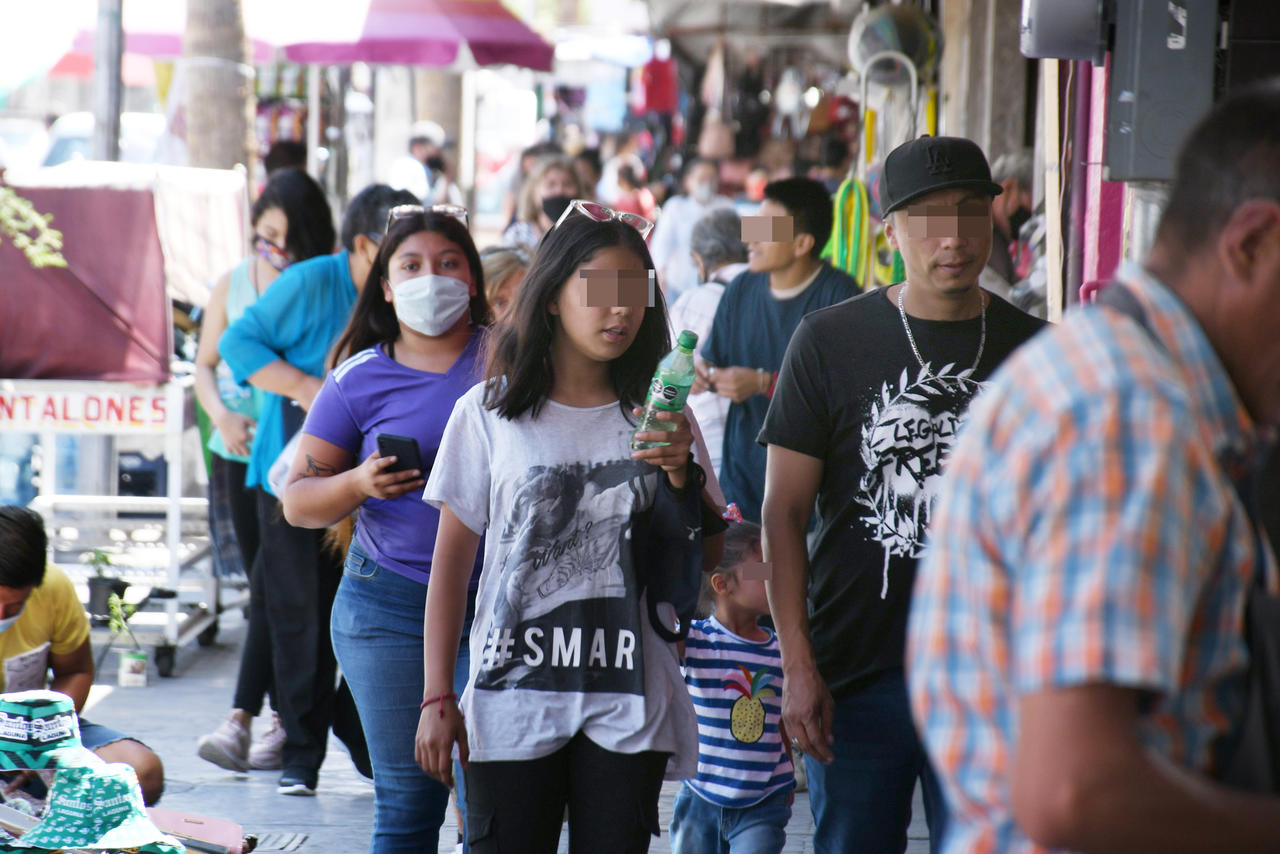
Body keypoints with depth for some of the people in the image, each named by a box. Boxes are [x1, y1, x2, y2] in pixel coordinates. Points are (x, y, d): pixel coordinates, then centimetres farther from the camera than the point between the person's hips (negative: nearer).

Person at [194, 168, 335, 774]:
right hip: (240, 454, 5)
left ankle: (241, 718, -14)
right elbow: (206, 365, 12)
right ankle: (286, 715, 21)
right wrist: (222, 417, -5)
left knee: (274, 584, -11)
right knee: (264, 585, 11)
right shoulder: (232, 285, 7)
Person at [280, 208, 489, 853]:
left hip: (500, 604, -1)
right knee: (407, 800, 3)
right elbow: (298, 502, 7)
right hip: (392, 607, 1)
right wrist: (359, 484, -12)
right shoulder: (362, 379, 5)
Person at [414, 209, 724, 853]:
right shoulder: (488, 412, 1)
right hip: (513, 696, -2)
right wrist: (437, 698, -1)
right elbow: (451, 561, 3)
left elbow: (705, 556, 8)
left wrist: (680, 472, -9)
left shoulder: (659, 417, 7)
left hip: (628, 703, 2)